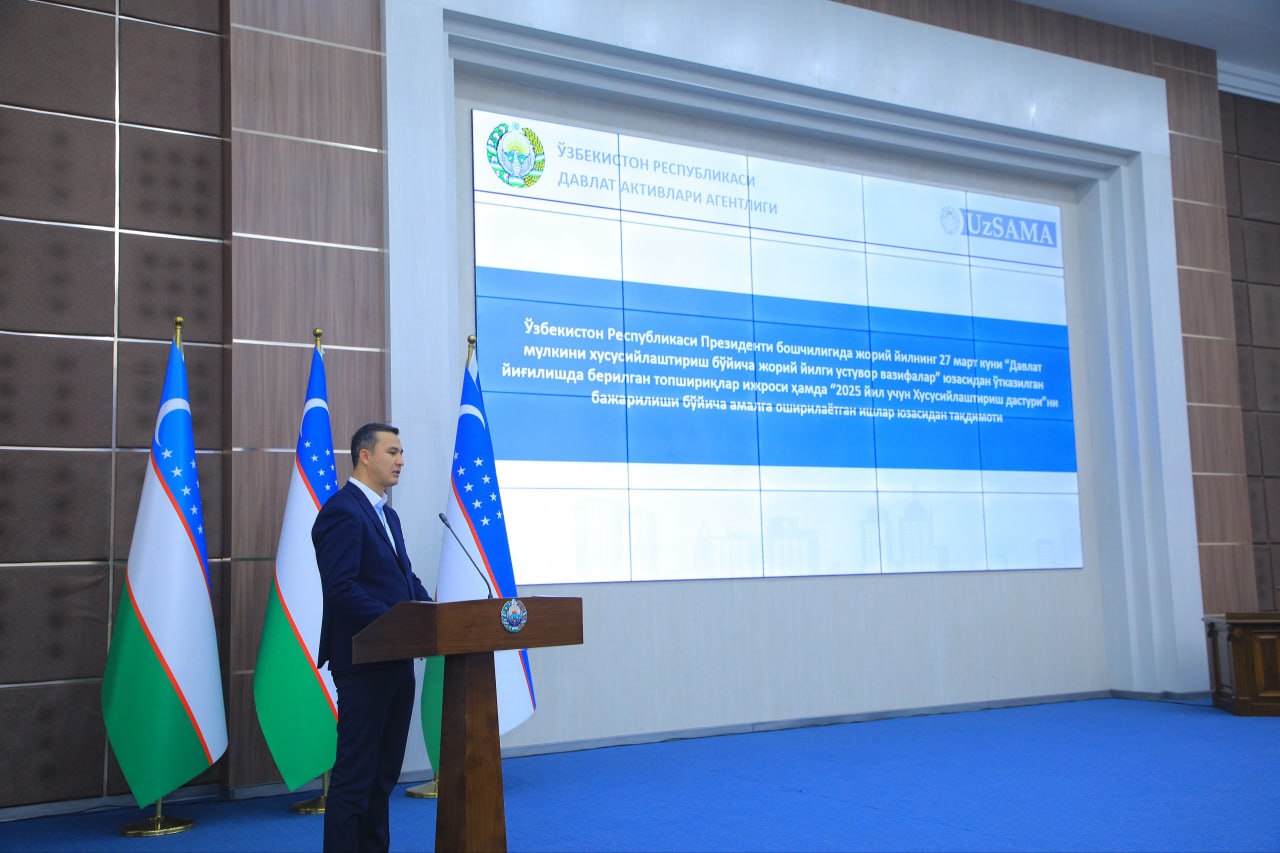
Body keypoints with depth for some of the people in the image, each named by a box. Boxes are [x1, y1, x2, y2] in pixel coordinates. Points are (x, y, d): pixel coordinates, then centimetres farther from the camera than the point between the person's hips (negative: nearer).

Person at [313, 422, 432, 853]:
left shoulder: (387, 515, 17)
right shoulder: (342, 511, -14)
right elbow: (342, 589, -22)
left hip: (395, 657, 10)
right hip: (363, 658, -10)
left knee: (385, 770, 15)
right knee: (355, 770, -3)